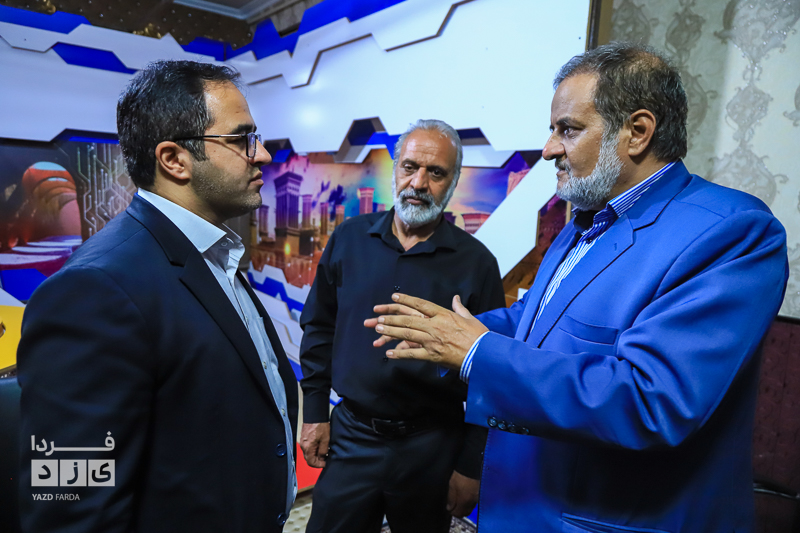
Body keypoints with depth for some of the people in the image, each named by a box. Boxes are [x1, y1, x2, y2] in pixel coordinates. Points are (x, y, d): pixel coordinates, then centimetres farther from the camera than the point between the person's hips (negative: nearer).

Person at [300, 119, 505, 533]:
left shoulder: (476, 263, -10)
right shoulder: (349, 238, -3)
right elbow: (319, 328, 6)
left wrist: (472, 466, -5)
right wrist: (314, 412, 5)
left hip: (432, 447, -1)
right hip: (349, 436, 2)